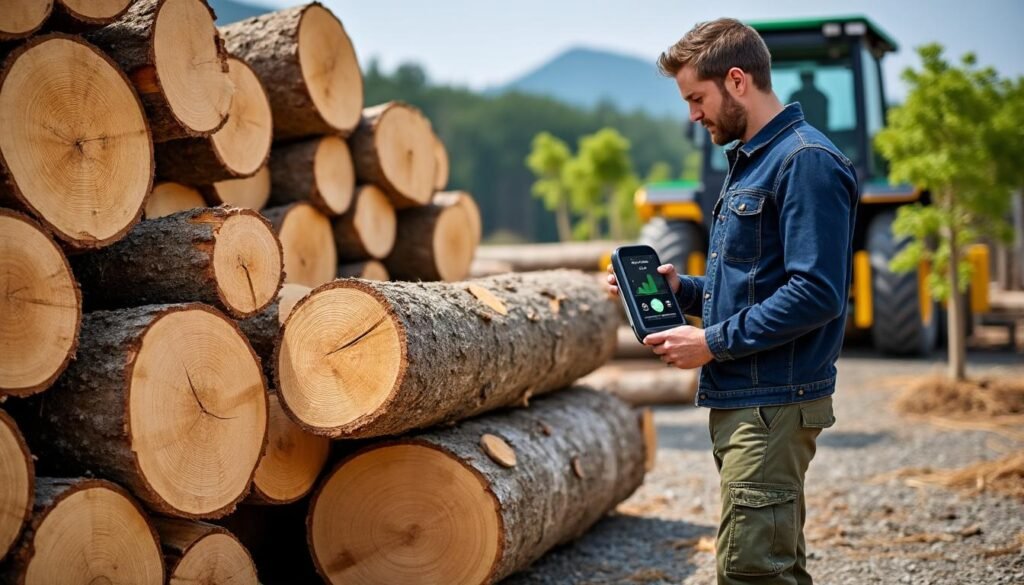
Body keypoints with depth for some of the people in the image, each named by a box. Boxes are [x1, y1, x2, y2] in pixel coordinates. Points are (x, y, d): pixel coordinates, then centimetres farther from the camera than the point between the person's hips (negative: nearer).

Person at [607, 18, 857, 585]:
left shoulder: (807, 161, -14)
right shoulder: (749, 160, 18)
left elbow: (816, 294, -22)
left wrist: (714, 342, -17)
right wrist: (680, 287, 9)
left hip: (773, 404, -10)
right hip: (738, 401, 10)